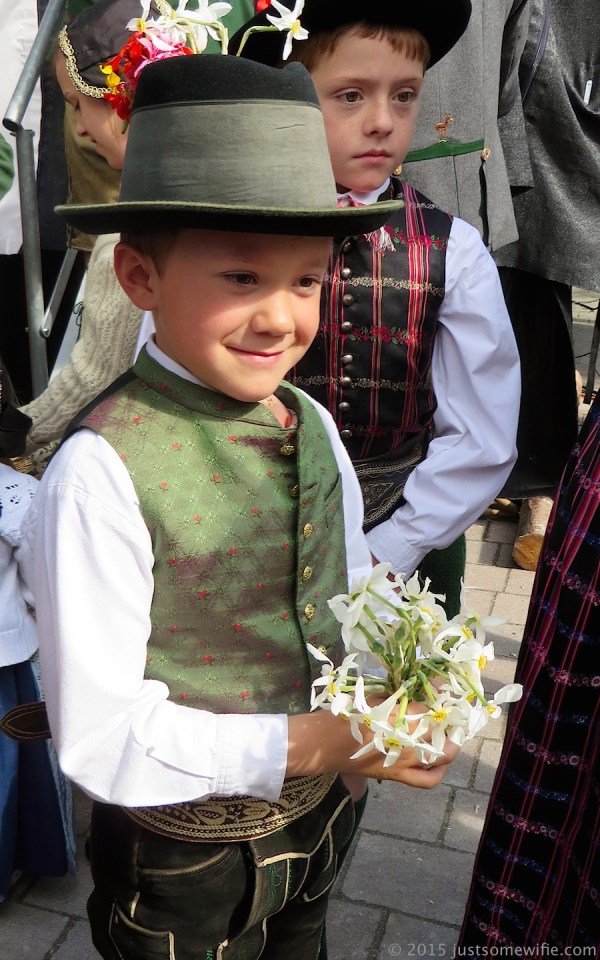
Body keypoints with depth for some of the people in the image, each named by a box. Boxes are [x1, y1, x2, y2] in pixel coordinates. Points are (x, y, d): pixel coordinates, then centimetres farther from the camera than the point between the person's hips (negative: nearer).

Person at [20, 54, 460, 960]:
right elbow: (99, 736, -23)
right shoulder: (102, 473, -27)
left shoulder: (310, 424, -8)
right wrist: (304, 745, -27)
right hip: (184, 861, -5)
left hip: (322, 818, 6)